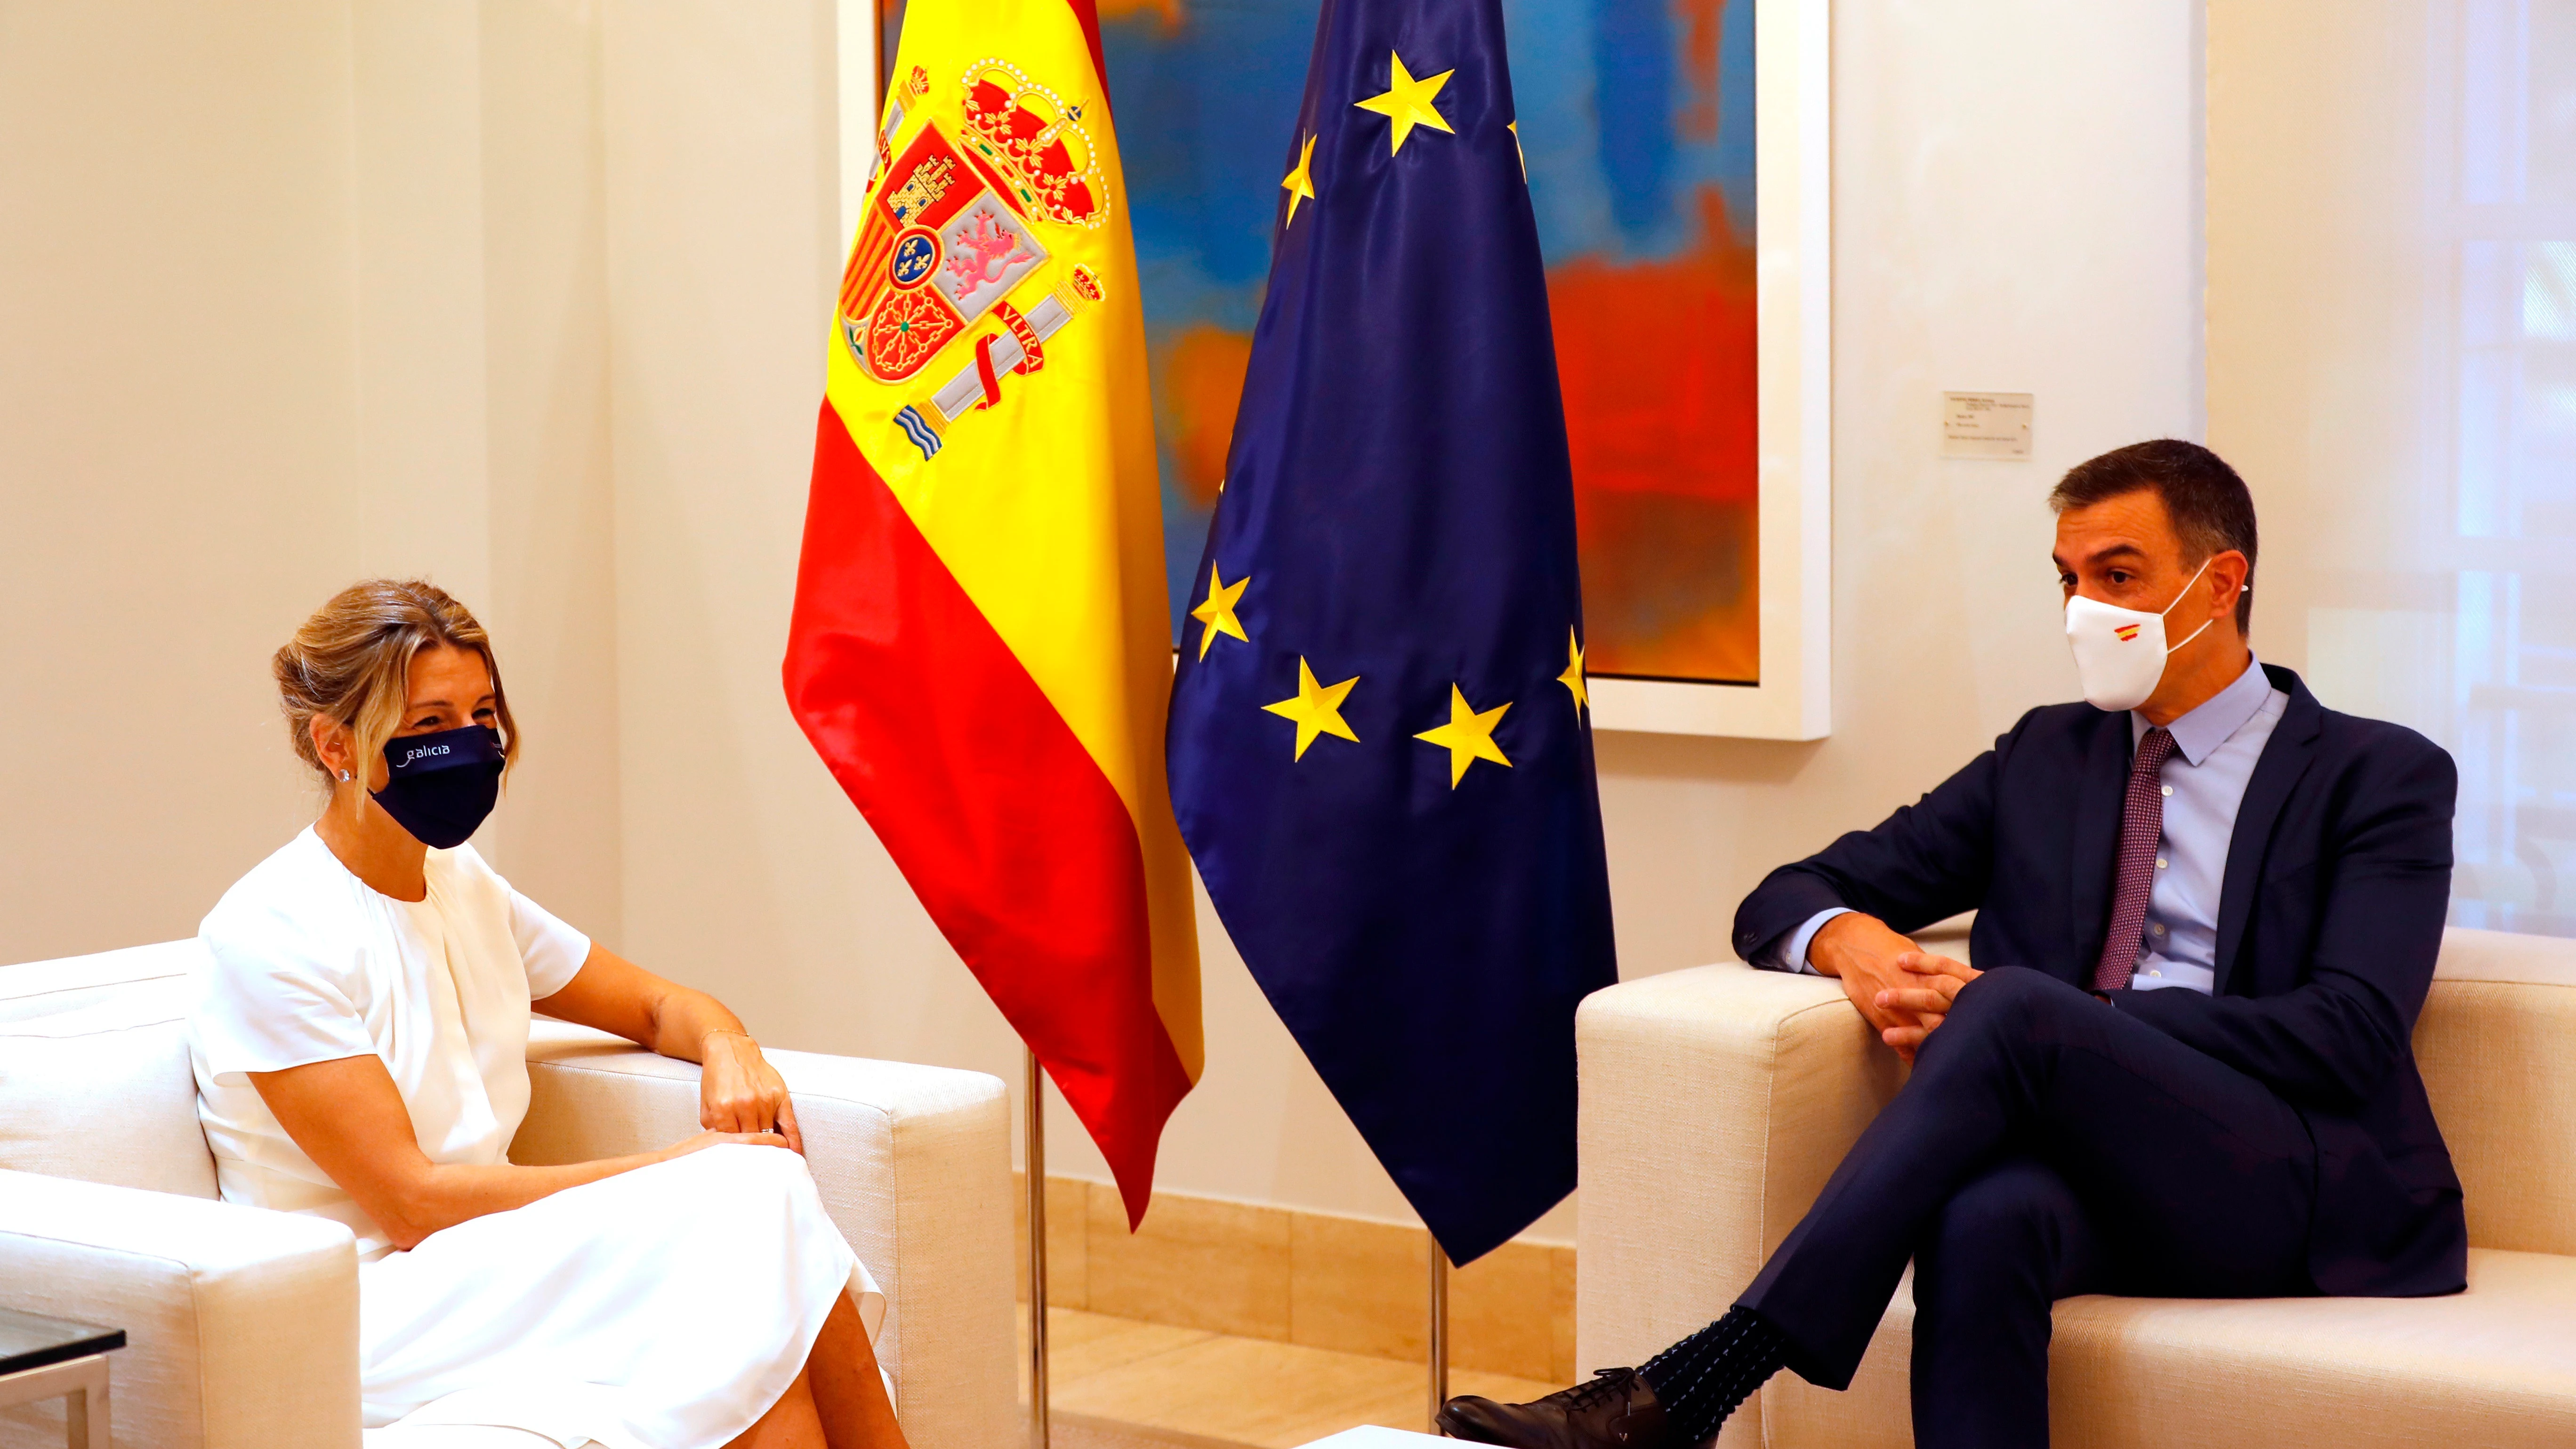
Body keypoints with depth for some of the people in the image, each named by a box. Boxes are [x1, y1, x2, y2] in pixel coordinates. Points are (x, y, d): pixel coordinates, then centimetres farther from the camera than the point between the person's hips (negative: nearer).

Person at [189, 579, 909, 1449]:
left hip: (485, 1265, 7)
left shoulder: (464, 889, 12)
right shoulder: (270, 935, -12)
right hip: (368, 1307, -7)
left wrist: (727, 1049, -3)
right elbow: (407, 1200, -16)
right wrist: (674, 1169, -17)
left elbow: (658, 1007, 23)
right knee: (742, 1209, -26)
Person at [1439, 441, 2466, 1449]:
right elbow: (1790, 898, 21)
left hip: (2296, 1191, -3)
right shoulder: (2044, 756, 22)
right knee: (1984, 1219, -37)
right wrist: (1851, 939, -8)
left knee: (2016, 1013, -32)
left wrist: (2035, 1019, -14)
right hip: (2095, 1174, 3)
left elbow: (2351, 1032, -8)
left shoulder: (2381, 777, 7)